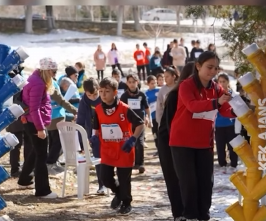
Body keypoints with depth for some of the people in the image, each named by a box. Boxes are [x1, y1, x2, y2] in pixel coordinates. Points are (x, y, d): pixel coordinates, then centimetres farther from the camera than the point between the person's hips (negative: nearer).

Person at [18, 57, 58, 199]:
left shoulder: (37, 80, 13)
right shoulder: (38, 83, -19)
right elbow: (34, 109, -24)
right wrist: (40, 128, -25)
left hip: (31, 123, 10)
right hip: (35, 124, -10)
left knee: (36, 152, 23)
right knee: (42, 156, -5)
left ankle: (24, 180, 36)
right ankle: (42, 190, -2)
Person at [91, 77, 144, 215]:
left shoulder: (124, 109, -16)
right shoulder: (98, 110, -2)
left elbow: (140, 124, -10)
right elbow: (97, 128, 13)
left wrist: (133, 139, -21)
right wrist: (96, 137, -8)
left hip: (123, 151, -4)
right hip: (107, 151, 4)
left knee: (124, 180, 6)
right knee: (105, 178, 1)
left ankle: (126, 203, 27)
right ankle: (118, 193, 32)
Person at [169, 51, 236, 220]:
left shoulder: (216, 88, 5)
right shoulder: (186, 85, -14)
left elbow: (225, 111, -1)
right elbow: (192, 105, -32)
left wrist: (235, 110, -24)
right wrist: (216, 102, -45)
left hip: (205, 142, 5)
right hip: (183, 140, -5)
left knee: (206, 180, 5)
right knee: (189, 180, -4)